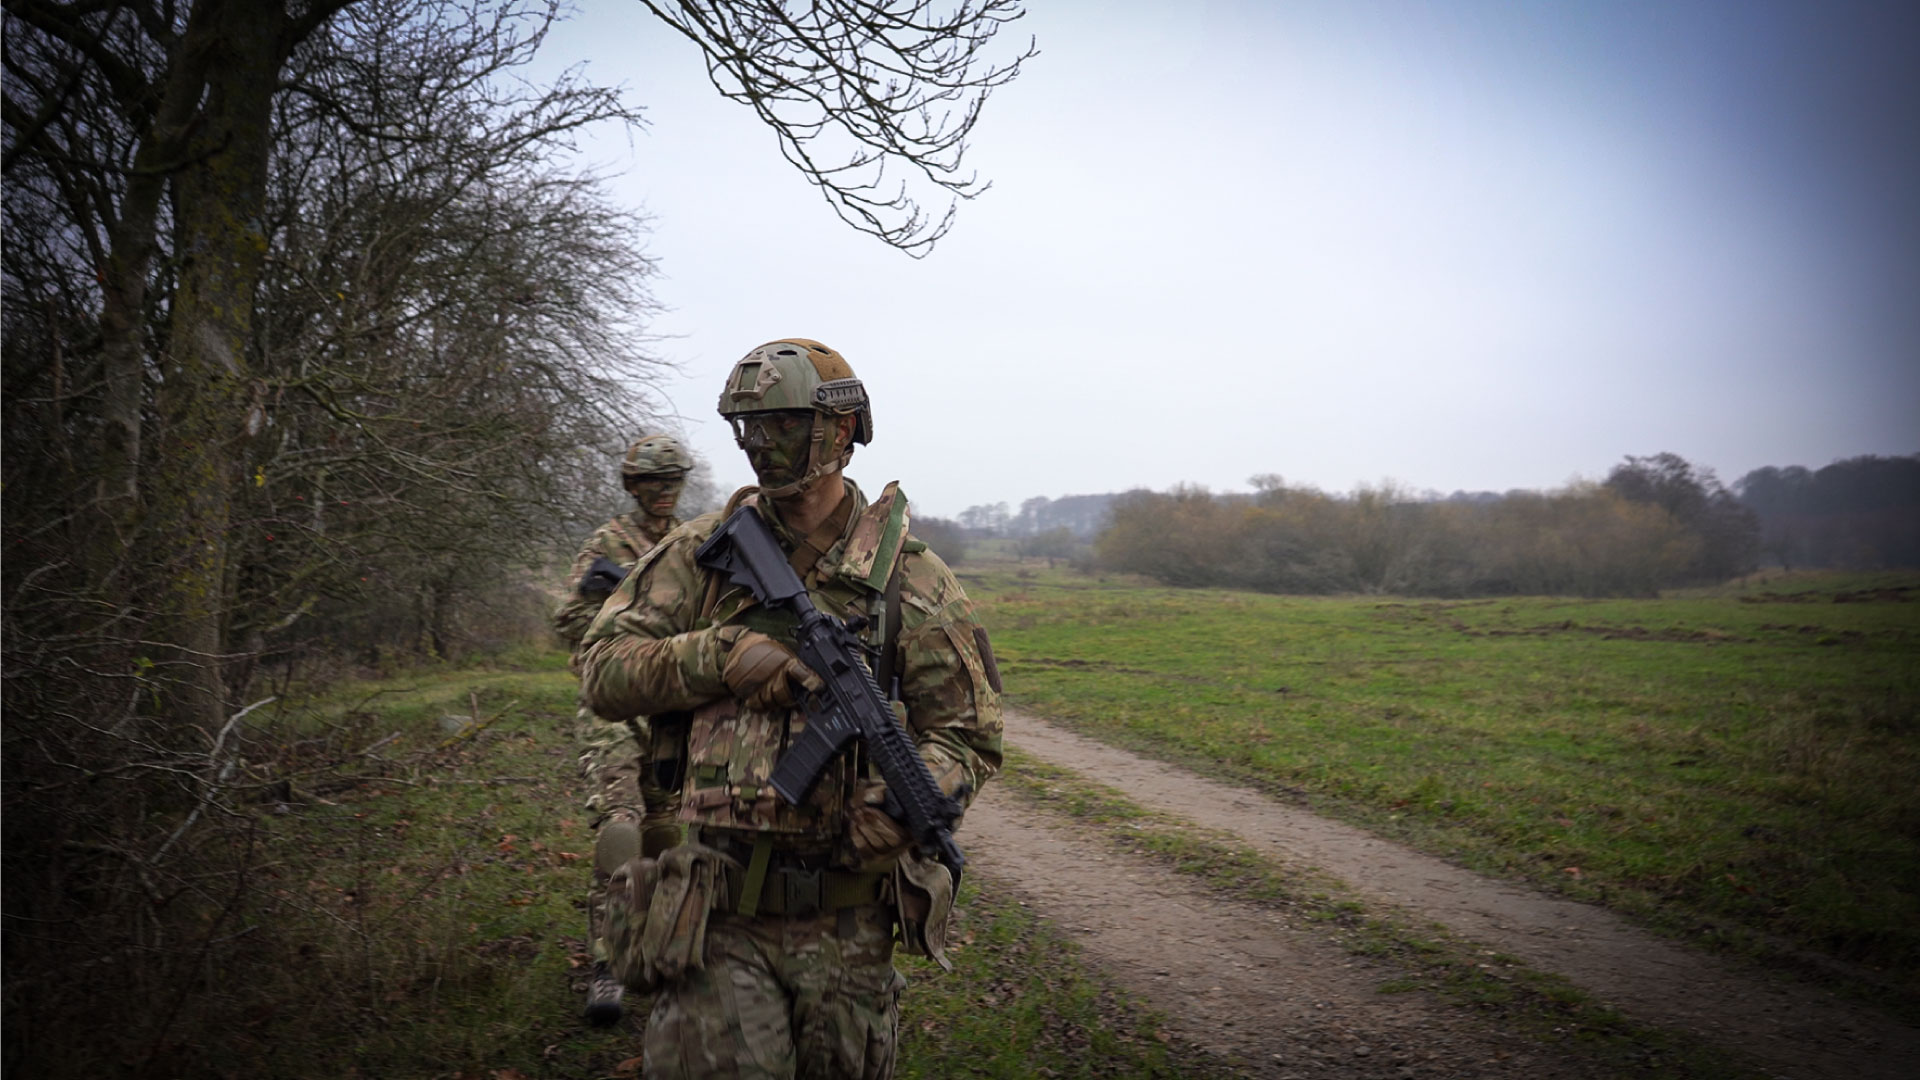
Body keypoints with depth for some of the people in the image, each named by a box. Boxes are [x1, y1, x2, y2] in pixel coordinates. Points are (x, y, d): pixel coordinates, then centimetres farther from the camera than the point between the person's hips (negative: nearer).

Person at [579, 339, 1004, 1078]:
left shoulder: (911, 578, -3)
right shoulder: (703, 552, 3)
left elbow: (969, 736, -1)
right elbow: (605, 670, 0)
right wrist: (722, 656, -16)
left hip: (846, 925, 0)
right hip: (719, 913, 0)